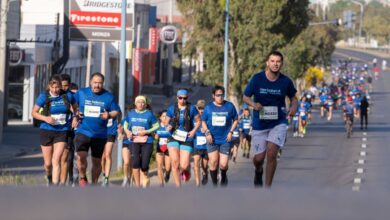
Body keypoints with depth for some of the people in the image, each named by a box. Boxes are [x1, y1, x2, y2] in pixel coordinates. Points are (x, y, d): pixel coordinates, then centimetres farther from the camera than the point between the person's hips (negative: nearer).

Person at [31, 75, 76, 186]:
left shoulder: (67, 96, -1)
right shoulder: (44, 97, -5)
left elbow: (76, 108, 16)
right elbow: (34, 112, 0)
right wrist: (45, 118, -16)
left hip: (62, 132, 0)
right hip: (46, 131, 1)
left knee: (56, 161, -12)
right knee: (48, 163, 8)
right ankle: (49, 177, 41)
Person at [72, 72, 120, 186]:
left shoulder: (108, 96, 0)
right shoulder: (81, 93, 2)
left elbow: (116, 112, 6)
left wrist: (109, 115, -16)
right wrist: (75, 116, -2)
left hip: (100, 134, 1)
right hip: (83, 131, -1)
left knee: (97, 161, 9)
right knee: (81, 156, -20)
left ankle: (94, 184, 27)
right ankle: (82, 177, 6)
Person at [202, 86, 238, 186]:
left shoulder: (229, 106, 0)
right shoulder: (208, 107, 3)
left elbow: (236, 120, 9)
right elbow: (203, 121, 11)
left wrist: (231, 132, -3)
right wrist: (207, 132, -5)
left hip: (225, 140, -1)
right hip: (212, 139, 1)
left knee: (223, 164, -6)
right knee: (213, 162, -4)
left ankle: (223, 177, 29)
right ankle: (214, 185, 9)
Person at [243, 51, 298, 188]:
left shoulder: (285, 81, -4)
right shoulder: (257, 79, -7)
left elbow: (293, 98, 12)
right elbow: (245, 97, 3)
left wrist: (294, 107, -10)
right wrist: (254, 104, -18)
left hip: (279, 123, 0)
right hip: (259, 123, 0)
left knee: (271, 153, -17)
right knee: (259, 158, 5)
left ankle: (268, 188, -4)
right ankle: (258, 171, 44)